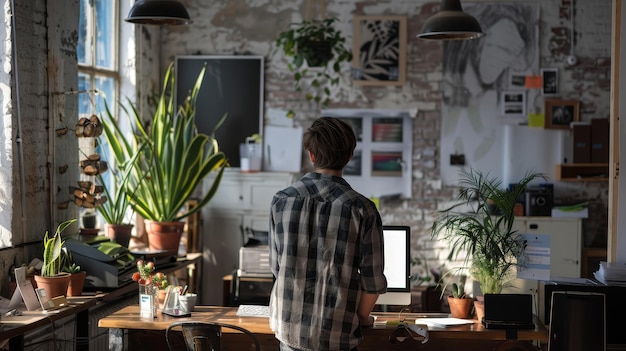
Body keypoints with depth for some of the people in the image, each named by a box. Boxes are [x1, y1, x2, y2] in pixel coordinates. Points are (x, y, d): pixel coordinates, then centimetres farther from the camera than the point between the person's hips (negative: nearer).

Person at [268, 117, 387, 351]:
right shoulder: (362, 210, -11)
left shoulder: (281, 201, -4)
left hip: (290, 328, 3)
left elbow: (276, 266, 4)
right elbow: (373, 281, -8)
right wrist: (362, 317, 11)